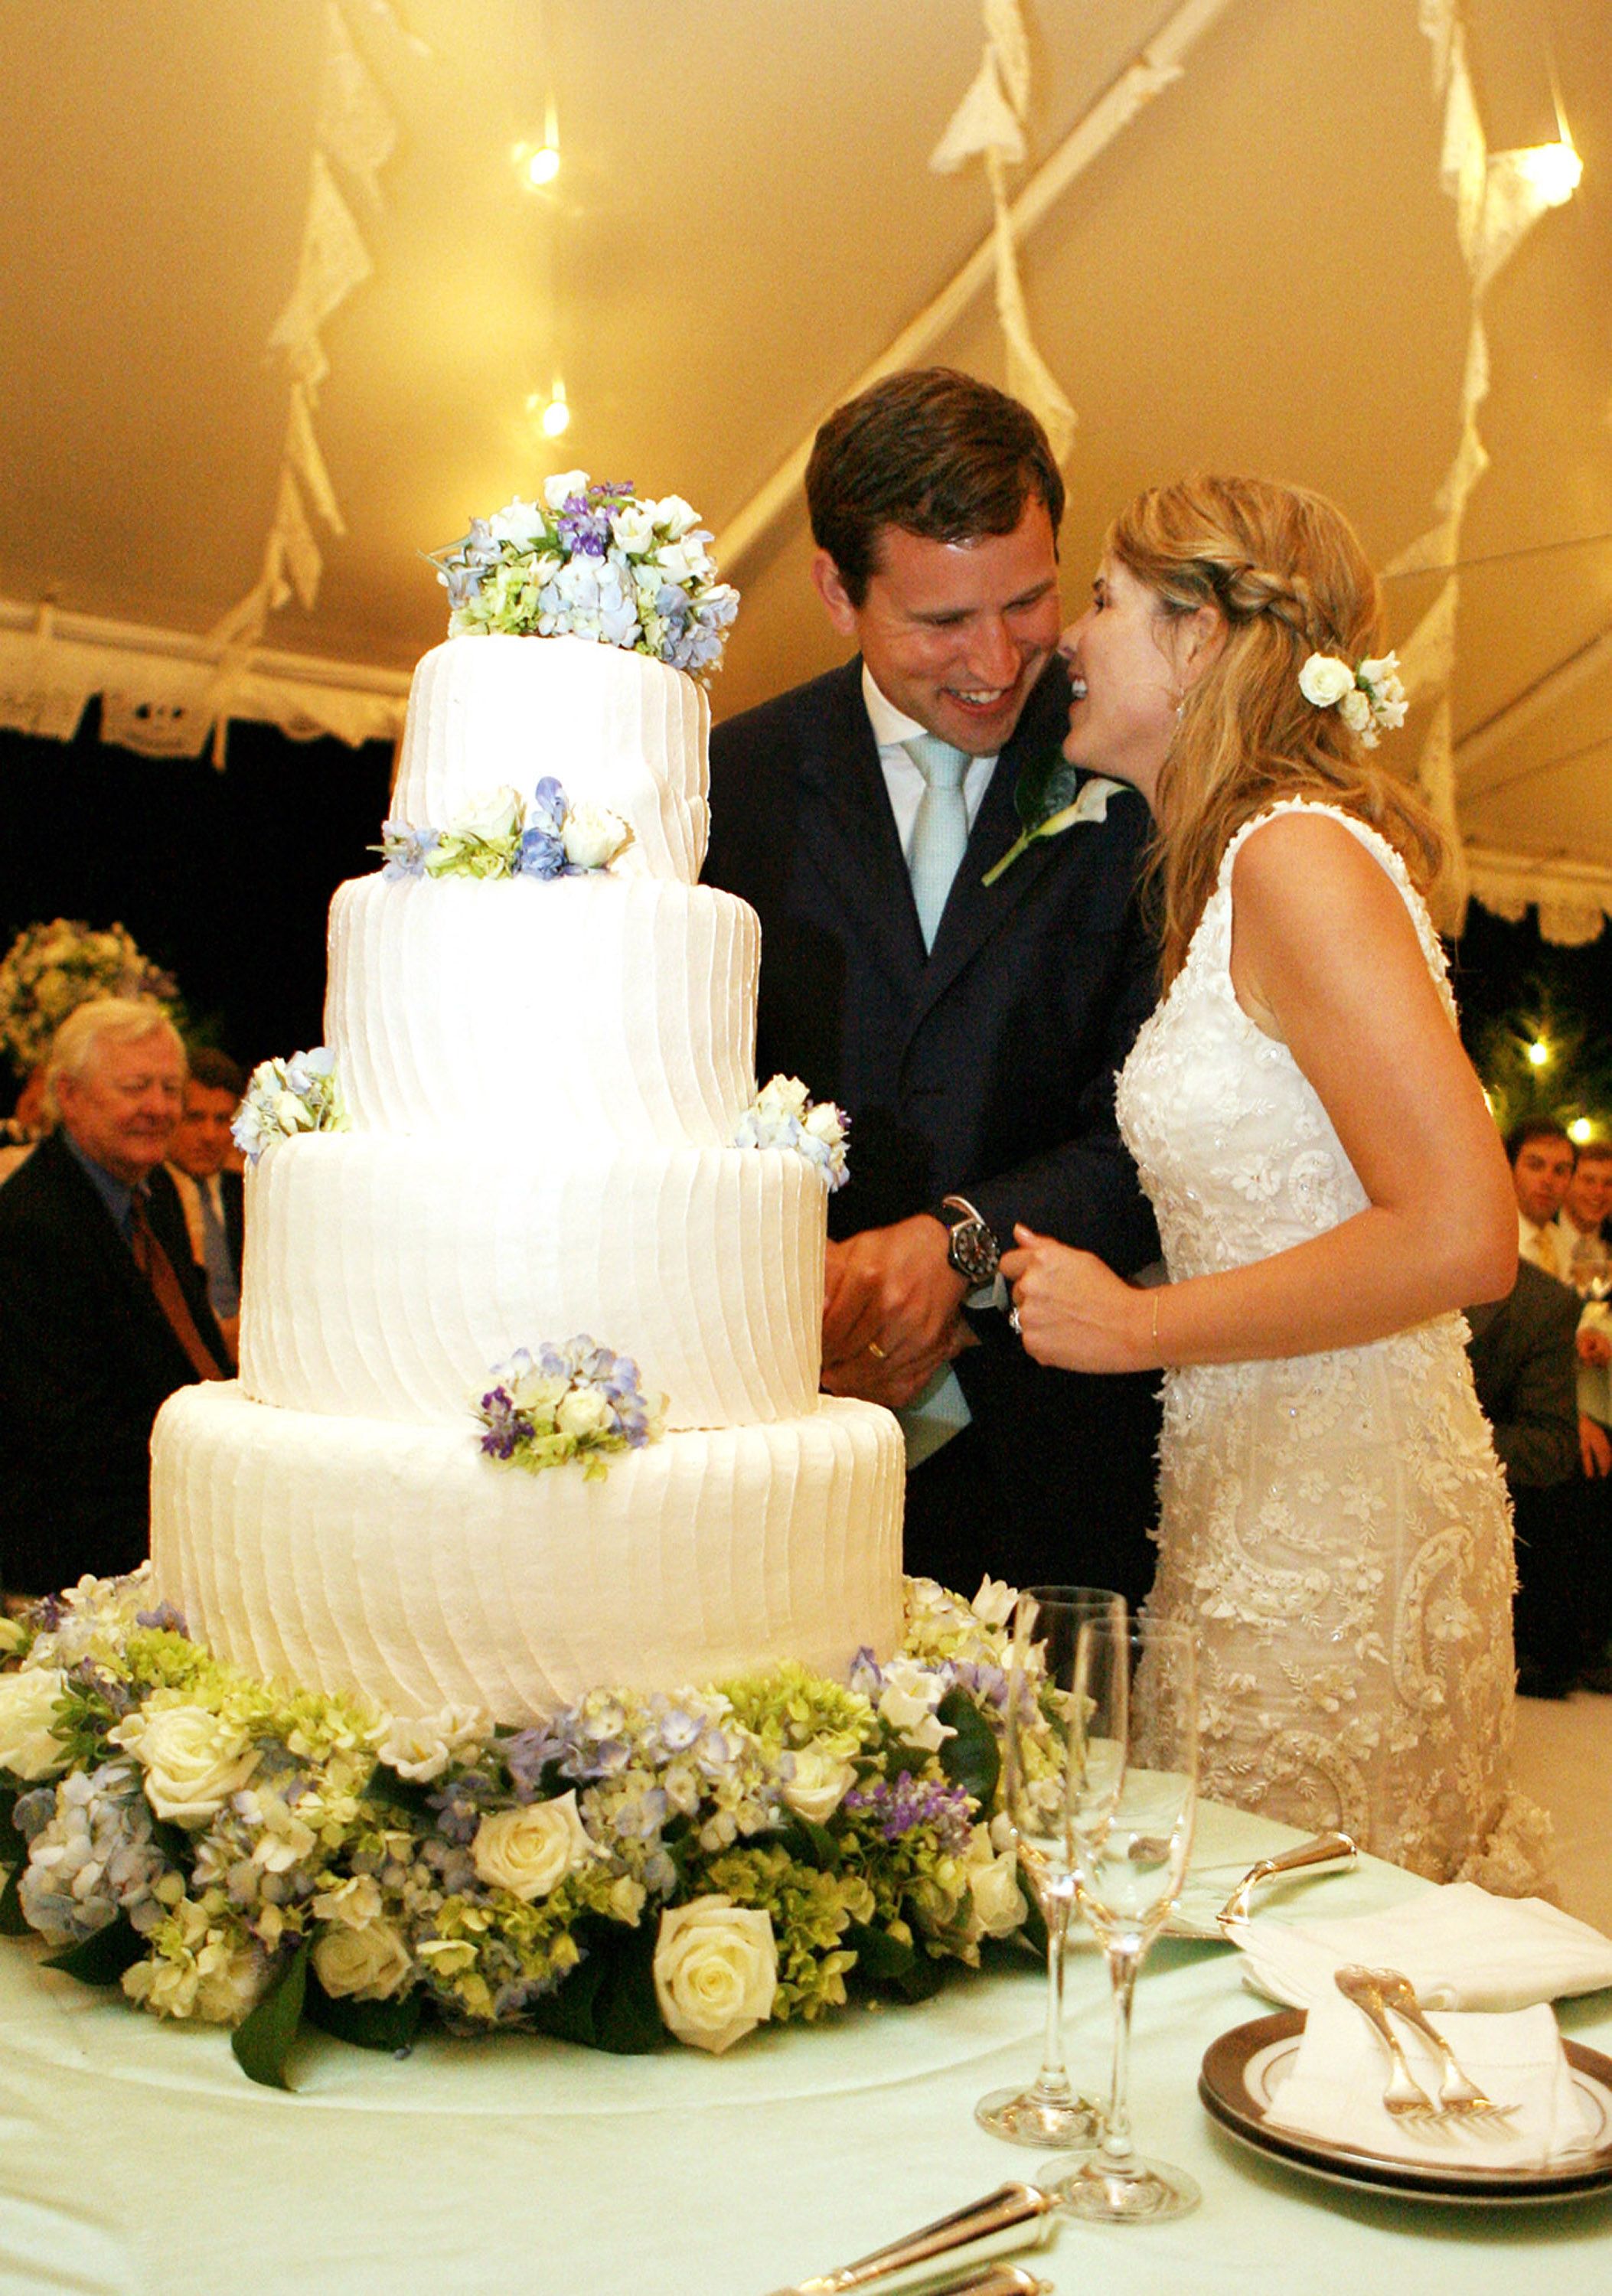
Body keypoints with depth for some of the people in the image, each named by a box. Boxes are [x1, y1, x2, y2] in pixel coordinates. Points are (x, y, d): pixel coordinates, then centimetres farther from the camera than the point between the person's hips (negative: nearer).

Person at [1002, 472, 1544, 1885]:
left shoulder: (1301, 855, -16)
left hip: (1333, 1529, -9)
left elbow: (1462, 1236, -23)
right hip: (1250, 1491, 9)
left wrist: (1141, 1326, -16)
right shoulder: (1241, 865, 12)